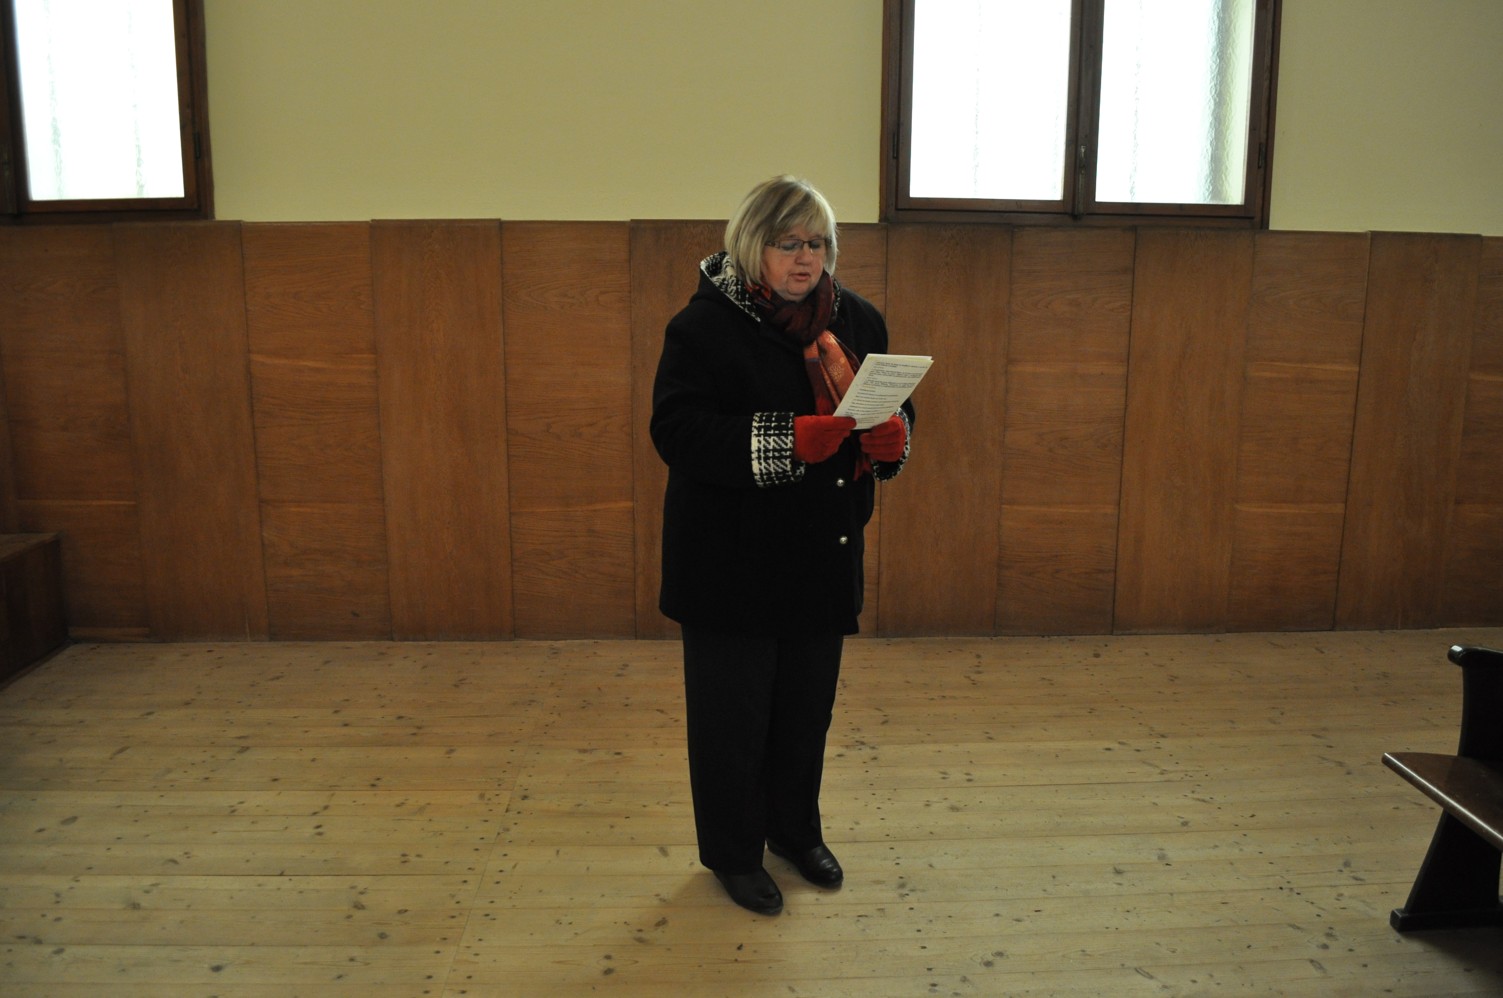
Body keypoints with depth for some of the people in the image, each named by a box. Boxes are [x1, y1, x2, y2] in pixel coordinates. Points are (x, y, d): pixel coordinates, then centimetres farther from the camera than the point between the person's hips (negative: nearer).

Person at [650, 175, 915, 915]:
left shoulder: (857, 321, 6)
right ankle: (732, 853, 28)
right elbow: (677, 431, -21)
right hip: (731, 563, -5)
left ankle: (796, 830, 40)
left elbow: (893, 411, 11)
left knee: (808, 707, 18)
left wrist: (892, 437, -14)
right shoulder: (705, 325, -11)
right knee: (731, 713, 7)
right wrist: (788, 440, -31)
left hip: (823, 557, 5)